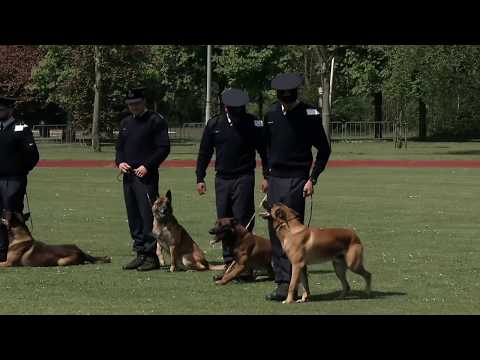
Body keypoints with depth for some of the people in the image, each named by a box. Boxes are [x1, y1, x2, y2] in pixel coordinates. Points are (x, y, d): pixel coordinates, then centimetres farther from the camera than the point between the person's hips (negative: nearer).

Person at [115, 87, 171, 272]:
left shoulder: (156, 121, -5)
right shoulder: (126, 123, 17)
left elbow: (164, 148, -9)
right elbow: (120, 146, 23)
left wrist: (147, 166, -17)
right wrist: (119, 162, 3)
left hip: (146, 176, -7)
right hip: (128, 175, 7)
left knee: (148, 215, -10)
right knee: (133, 217, 8)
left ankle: (152, 255, -7)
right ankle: (140, 254, 14)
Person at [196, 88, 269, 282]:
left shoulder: (253, 124, -3)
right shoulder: (214, 124, 5)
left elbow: (264, 151, 1)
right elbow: (204, 153, 11)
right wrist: (200, 178, 7)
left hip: (244, 178, -4)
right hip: (222, 179, 4)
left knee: (243, 221, -7)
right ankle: (229, 264, 12)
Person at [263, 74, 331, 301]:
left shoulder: (309, 115, -7)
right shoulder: (272, 114, 9)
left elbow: (324, 150, -2)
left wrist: (313, 179, -9)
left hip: (296, 180, -6)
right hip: (275, 179, 6)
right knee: (275, 232, 6)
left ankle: (286, 285, -10)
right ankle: (282, 280, 13)